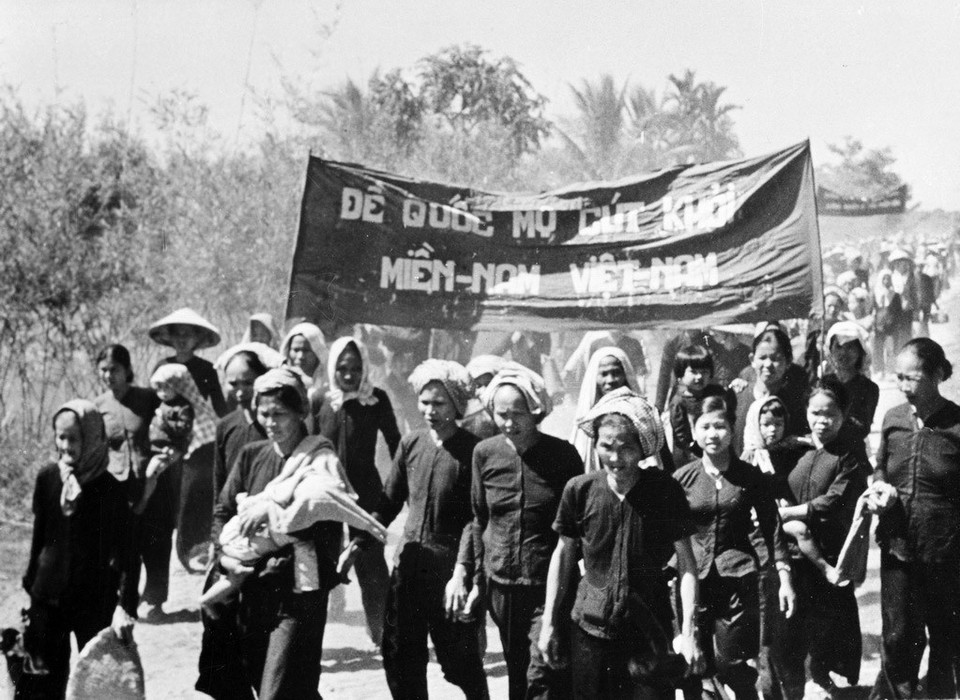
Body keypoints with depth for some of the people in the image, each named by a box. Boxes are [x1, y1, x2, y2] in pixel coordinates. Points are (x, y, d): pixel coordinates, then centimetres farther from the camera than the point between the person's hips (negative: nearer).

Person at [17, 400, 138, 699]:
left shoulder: (111, 490, -12)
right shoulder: (47, 478, -1)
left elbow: (127, 553, -12)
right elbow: (39, 536, 11)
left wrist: (125, 606, -22)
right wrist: (29, 584, 15)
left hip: (95, 599, -3)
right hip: (47, 597, 3)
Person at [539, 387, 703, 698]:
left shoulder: (665, 491, -8)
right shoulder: (579, 490, -4)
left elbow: (686, 563, -5)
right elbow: (563, 555, 8)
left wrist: (688, 631, -12)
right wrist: (549, 623, 8)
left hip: (651, 632, -1)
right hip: (591, 629, 1)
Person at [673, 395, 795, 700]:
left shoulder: (749, 476, 2)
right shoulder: (682, 478, 3)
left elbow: (772, 528, 5)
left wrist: (784, 578, 0)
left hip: (738, 578, -1)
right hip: (693, 578, 1)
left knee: (734, 668, -4)